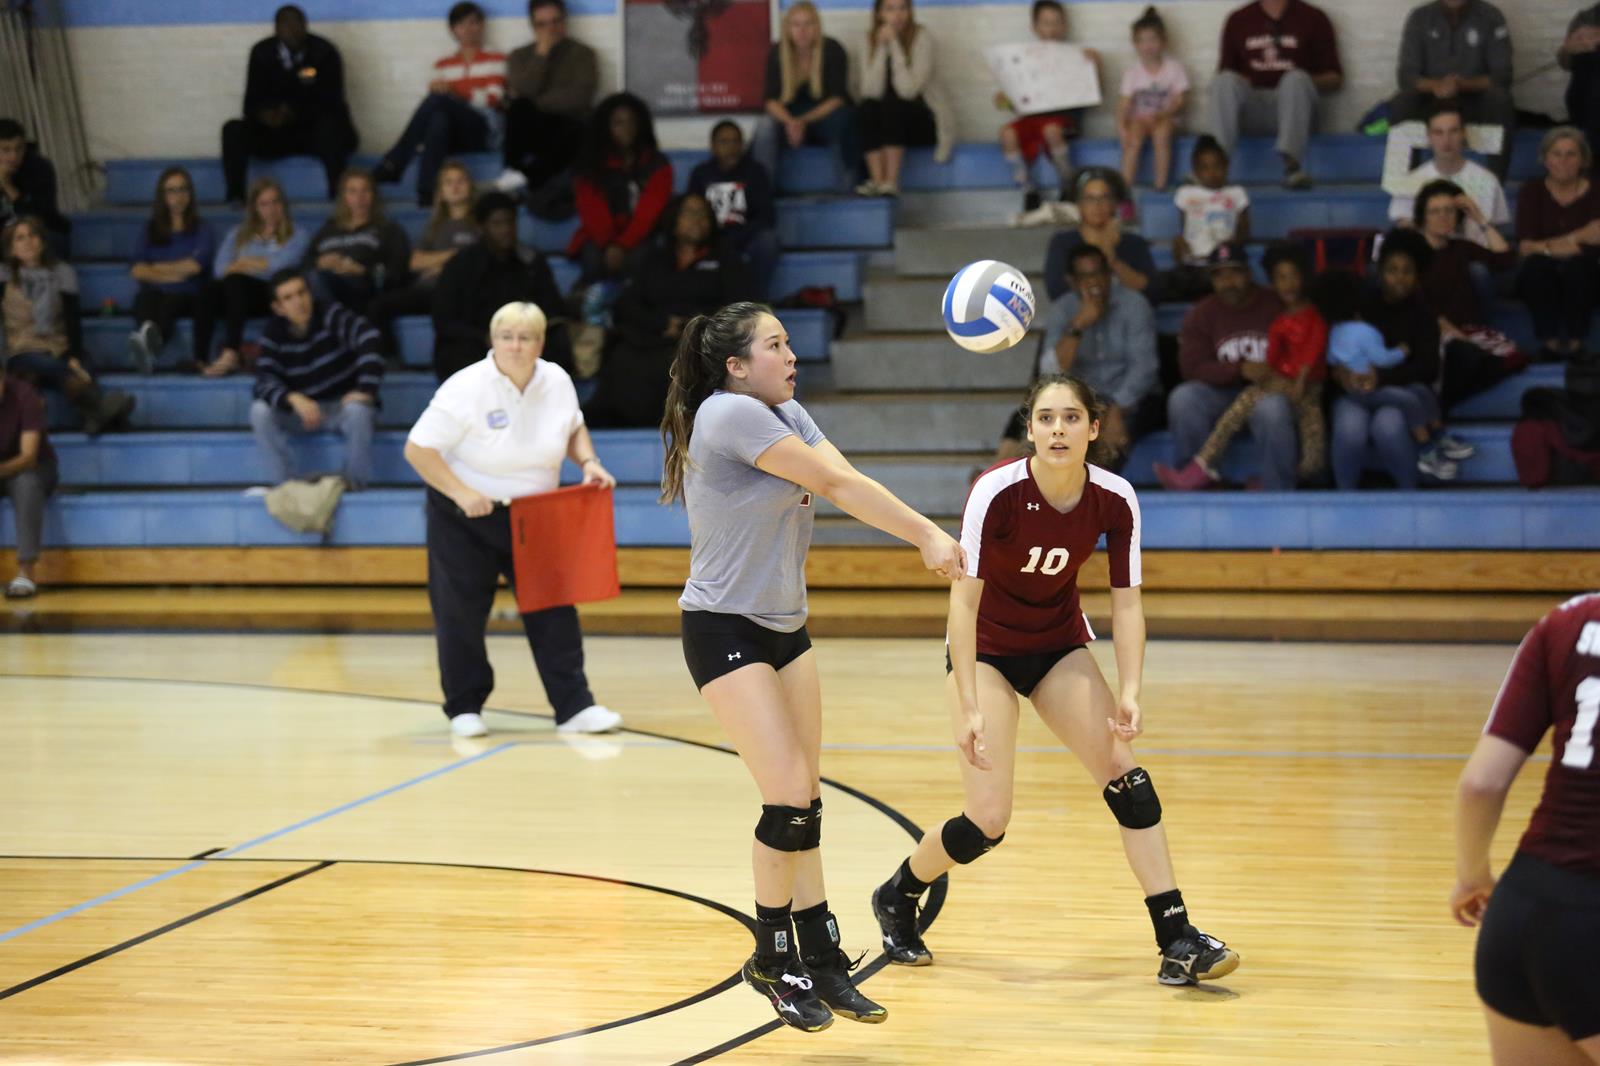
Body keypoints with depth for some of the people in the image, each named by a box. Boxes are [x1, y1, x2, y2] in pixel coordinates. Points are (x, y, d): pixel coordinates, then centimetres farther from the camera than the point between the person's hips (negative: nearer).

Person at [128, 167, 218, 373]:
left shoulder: (202, 230, 13)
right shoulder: (149, 229, 20)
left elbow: (194, 266, -3)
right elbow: (137, 270, 7)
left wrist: (157, 268, 7)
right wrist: (173, 275, -5)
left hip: (188, 295, 0)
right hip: (155, 293, 0)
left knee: (170, 304, -37)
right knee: (145, 302, -36)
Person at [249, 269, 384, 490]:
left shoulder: (332, 316, -14)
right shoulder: (273, 334, -5)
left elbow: (369, 339, -29)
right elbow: (265, 380, -16)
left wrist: (366, 390, -36)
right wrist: (294, 399, -38)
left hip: (343, 405, -3)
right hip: (300, 409, 3)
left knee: (358, 411, -38)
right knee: (260, 411, -24)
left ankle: (356, 483, -20)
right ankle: (285, 483, -20)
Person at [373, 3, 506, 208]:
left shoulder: (496, 61, 14)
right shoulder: (442, 66, 23)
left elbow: (494, 99, -2)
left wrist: (454, 95, -17)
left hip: (485, 129, -2)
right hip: (454, 136, 2)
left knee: (439, 100, -32)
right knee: (439, 120, -38)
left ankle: (393, 165, -39)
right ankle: (426, 191, -51)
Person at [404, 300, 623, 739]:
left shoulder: (557, 381, -6)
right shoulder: (466, 388, -21)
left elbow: (573, 427, 15)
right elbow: (417, 448, -20)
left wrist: (588, 461, -6)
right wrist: (462, 493, -28)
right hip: (465, 519, -4)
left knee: (553, 606, -1)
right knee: (461, 612, 2)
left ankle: (574, 706, 3)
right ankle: (464, 708, 18)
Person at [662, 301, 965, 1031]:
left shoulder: (785, 414, 8)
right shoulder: (730, 414, -19)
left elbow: (842, 484, -7)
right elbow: (838, 482, -21)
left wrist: (929, 537, -21)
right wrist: (926, 534, -19)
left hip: (784, 629, 8)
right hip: (726, 633, -8)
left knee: (806, 806, 7)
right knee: (789, 800, -10)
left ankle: (821, 962, 13)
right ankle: (771, 961, 6)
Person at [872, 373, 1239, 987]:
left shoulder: (1115, 499, -15)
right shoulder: (997, 492, -26)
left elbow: (1126, 602, -10)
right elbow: (964, 597, -26)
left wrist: (1129, 695, -23)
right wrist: (969, 708, -32)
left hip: (1060, 647, 4)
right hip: (986, 651, -4)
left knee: (1123, 773, -13)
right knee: (988, 822, -10)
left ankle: (1178, 941, -9)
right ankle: (896, 898, 19)